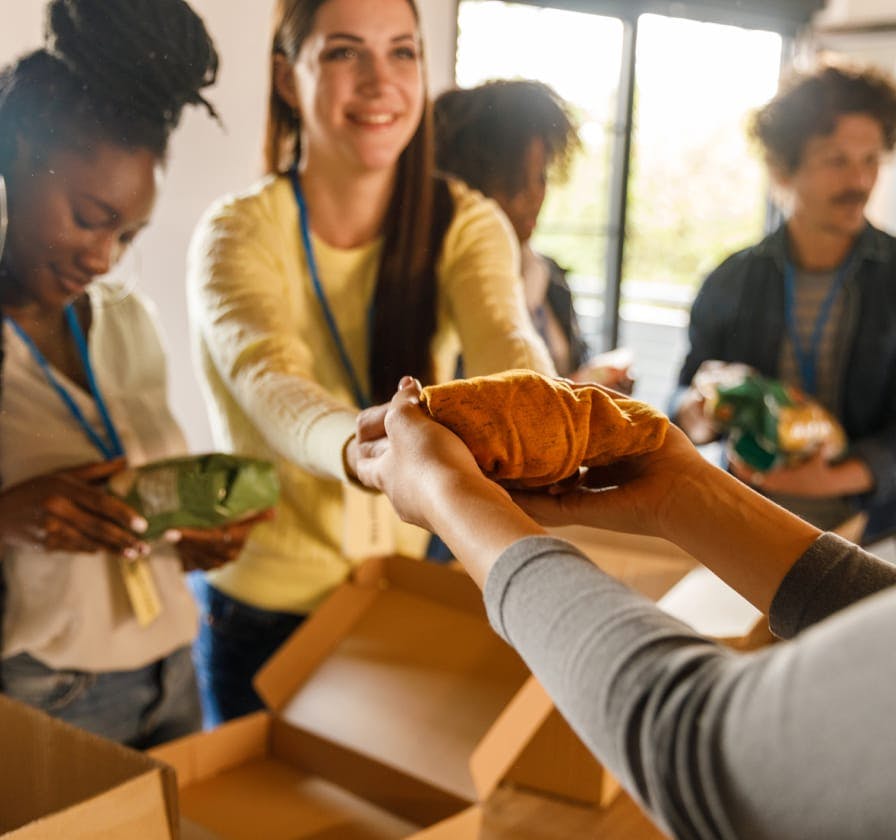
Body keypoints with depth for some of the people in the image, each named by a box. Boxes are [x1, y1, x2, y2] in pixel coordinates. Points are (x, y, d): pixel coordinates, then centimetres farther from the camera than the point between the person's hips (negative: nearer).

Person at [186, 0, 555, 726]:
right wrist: (366, 449, -55)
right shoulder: (238, 233, -15)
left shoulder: (464, 223, -6)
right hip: (264, 606, -2)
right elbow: (267, 383, -33)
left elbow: (503, 338, -25)